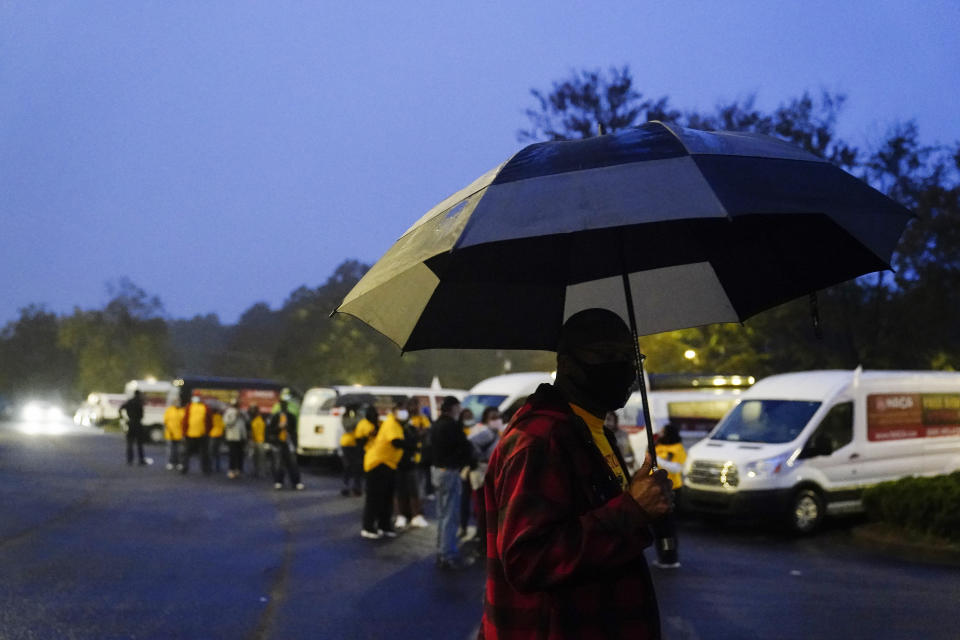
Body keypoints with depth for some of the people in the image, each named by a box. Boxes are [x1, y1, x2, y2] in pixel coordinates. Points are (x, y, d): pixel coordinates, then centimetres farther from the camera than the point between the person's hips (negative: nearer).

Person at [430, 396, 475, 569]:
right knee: (450, 516, -5)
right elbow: (465, 446, -14)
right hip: (451, 472, -9)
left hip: (438, 469, 9)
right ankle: (449, 556, -2)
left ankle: (442, 552, 22)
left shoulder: (436, 425, 12)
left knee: (442, 514, 16)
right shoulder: (452, 425, -17)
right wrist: (470, 462, 6)